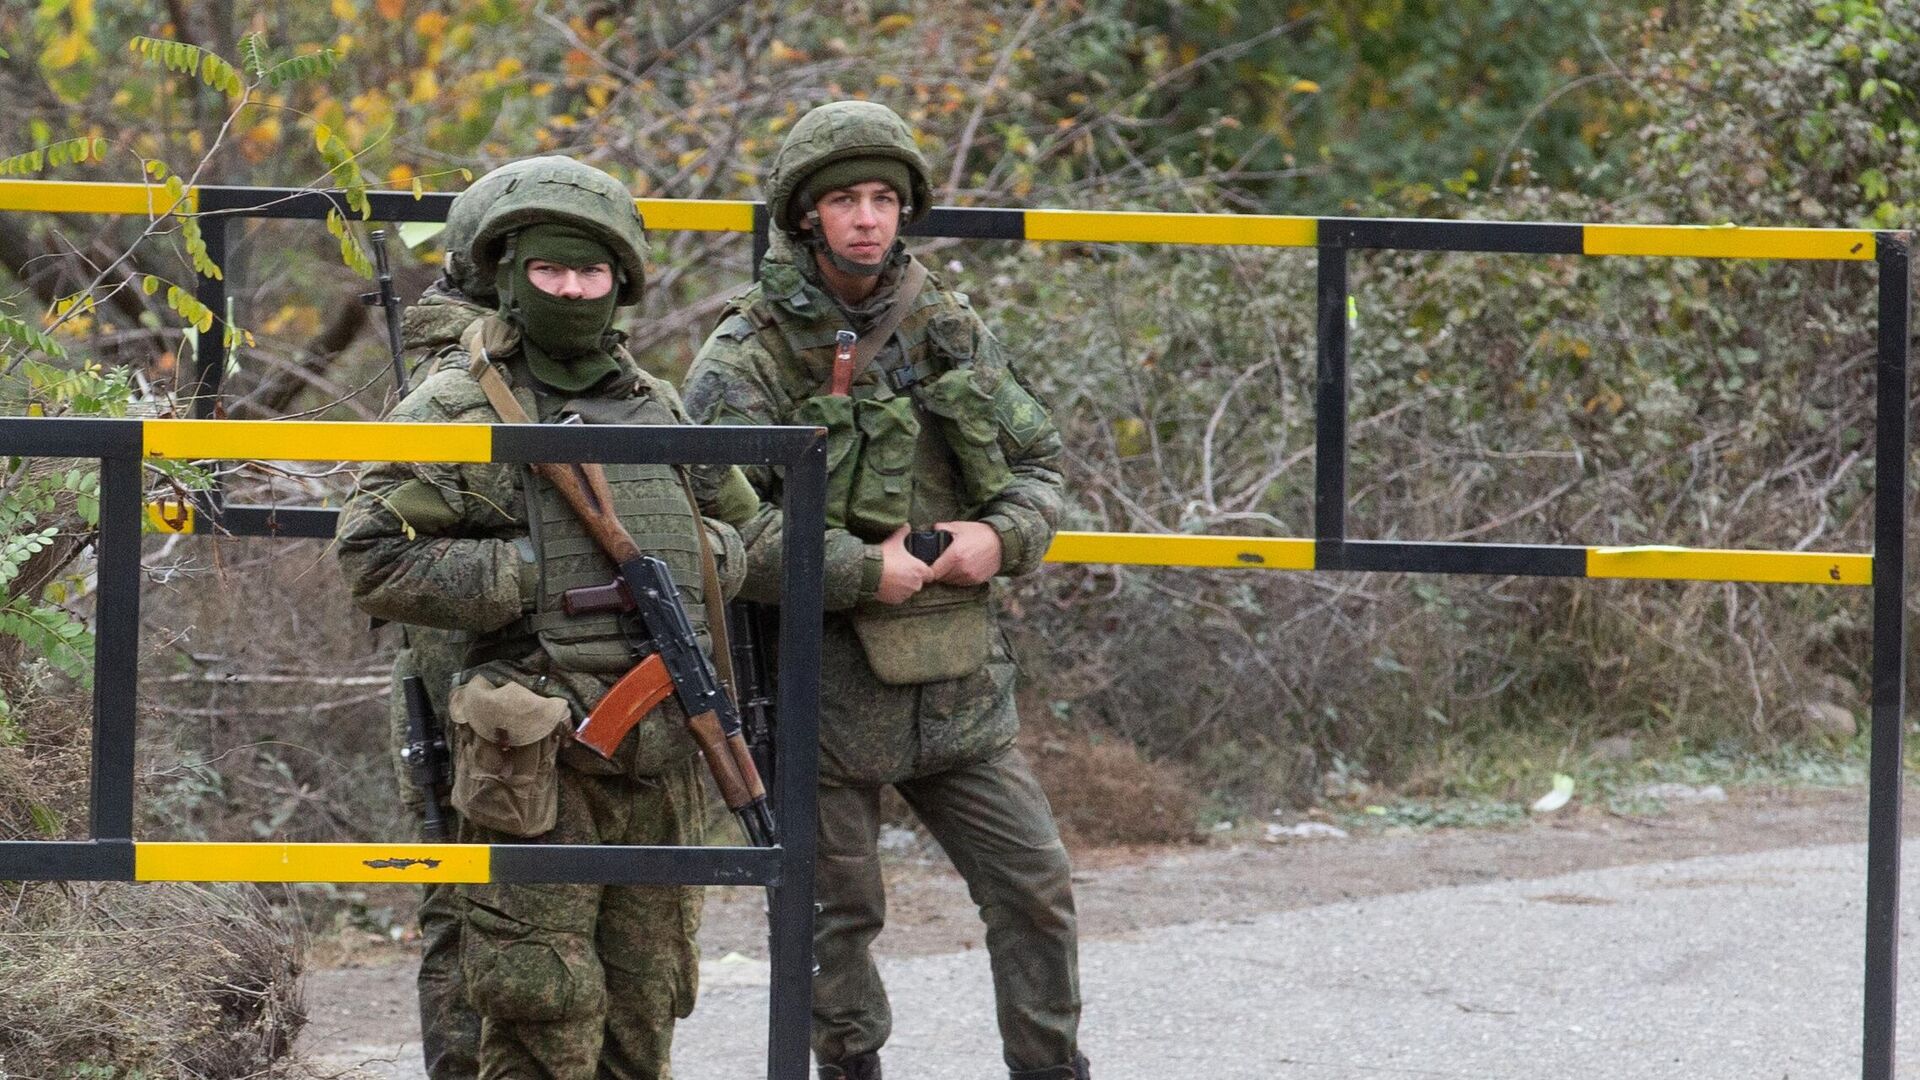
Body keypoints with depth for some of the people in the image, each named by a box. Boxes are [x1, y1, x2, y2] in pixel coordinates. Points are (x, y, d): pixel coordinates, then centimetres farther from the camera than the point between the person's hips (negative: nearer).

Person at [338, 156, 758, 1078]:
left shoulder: (656, 406, 17)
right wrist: (533, 576, -13)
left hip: (663, 747, 6)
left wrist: (697, 564, 6)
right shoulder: (457, 406, -1)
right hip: (538, 750, -6)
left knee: (645, 1003, 10)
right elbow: (373, 562, -9)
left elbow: (743, 526, 30)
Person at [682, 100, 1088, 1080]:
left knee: (1034, 889, 6)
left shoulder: (947, 328, 7)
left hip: (957, 687, 5)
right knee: (837, 918, 4)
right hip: (825, 693, -5)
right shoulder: (747, 359, -10)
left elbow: (1038, 463, 14)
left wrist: (1000, 537, -8)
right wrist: (864, 572, -22)